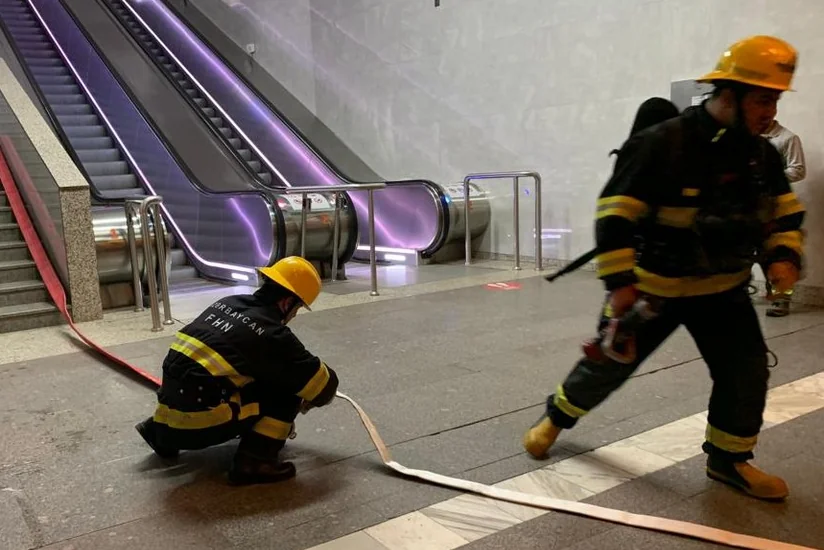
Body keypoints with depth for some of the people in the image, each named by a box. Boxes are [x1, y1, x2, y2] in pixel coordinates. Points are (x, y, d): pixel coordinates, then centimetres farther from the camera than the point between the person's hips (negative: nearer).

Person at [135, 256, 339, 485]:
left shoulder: (227, 303, 12)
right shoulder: (273, 334, -9)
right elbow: (324, 385, -2)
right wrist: (308, 399, 24)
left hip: (169, 417, 8)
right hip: (198, 424, -8)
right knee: (287, 387, 0)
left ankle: (160, 432, 29)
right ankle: (254, 461, -3)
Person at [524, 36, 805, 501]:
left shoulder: (762, 153, -3)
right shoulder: (663, 145, -24)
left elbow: (786, 213, 11)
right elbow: (615, 213, -25)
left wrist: (784, 256, -7)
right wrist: (619, 281, -28)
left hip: (724, 289, 5)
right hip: (655, 287, -5)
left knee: (747, 370, -1)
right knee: (610, 362, 8)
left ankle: (728, 459, 21)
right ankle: (557, 417, 34)